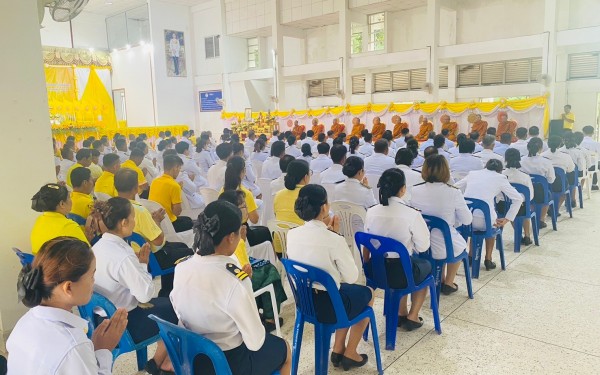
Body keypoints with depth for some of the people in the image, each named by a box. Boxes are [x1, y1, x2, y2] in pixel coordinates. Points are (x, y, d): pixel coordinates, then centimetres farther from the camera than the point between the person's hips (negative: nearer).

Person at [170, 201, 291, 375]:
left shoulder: (180, 268, -12)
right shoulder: (236, 280, -31)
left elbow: (182, 317, 3)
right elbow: (255, 342, -21)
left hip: (191, 357, 6)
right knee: (283, 349, 23)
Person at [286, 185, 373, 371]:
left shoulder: (292, 234, -7)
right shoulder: (334, 240, -26)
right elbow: (351, 277, -11)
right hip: (328, 304, -6)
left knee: (349, 291, 33)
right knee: (367, 293, 26)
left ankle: (338, 349, 37)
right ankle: (349, 354, 34)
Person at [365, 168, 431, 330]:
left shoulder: (371, 212, -7)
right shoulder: (412, 214, -20)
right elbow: (423, 247, -10)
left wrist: (367, 268, 20)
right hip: (401, 272, -4)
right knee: (426, 265, 30)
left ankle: (401, 313, 39)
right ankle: (412, 317, 33)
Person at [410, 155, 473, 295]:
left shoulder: (414, 191, -12)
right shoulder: (454, 193, -19)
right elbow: (467, 220, -6)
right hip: (443, 248, -2)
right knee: (460, 243, 34)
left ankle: (440, 280, 48)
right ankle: (448, 283, 45)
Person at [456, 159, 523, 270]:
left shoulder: (472, 173, 18)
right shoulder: (500, 178, 10)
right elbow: (518, 199, 8)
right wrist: (506, 219, 11)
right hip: (483, 221, -3)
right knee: (492, 223, 34)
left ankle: (471, 256, 40)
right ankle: (488, 260, 33)